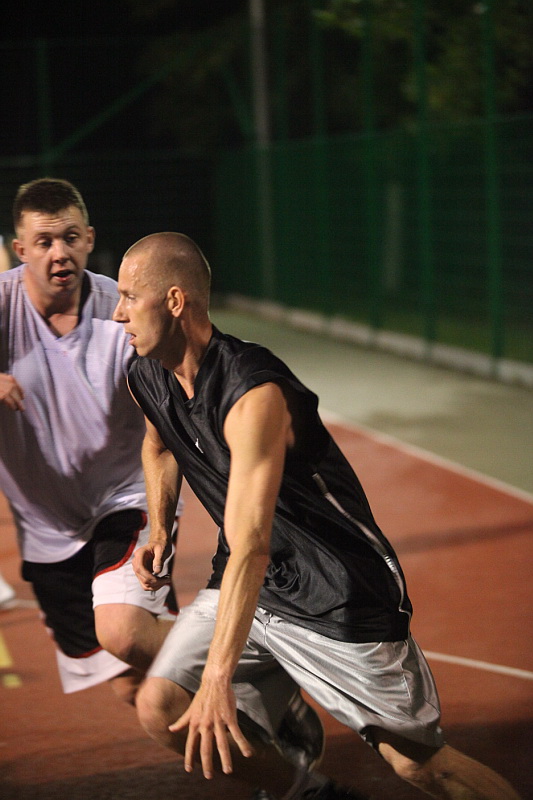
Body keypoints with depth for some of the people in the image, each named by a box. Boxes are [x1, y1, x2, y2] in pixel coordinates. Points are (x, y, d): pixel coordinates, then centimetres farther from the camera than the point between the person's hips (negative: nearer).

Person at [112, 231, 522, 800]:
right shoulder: (145, 378, -2)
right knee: (161, 710, -4)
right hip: (248, 583, 8)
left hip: (337, 597, -8)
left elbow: (251, 546, -37)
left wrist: (218, 679, -43)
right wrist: (159, 528, 7)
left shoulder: (253, 395, -29)